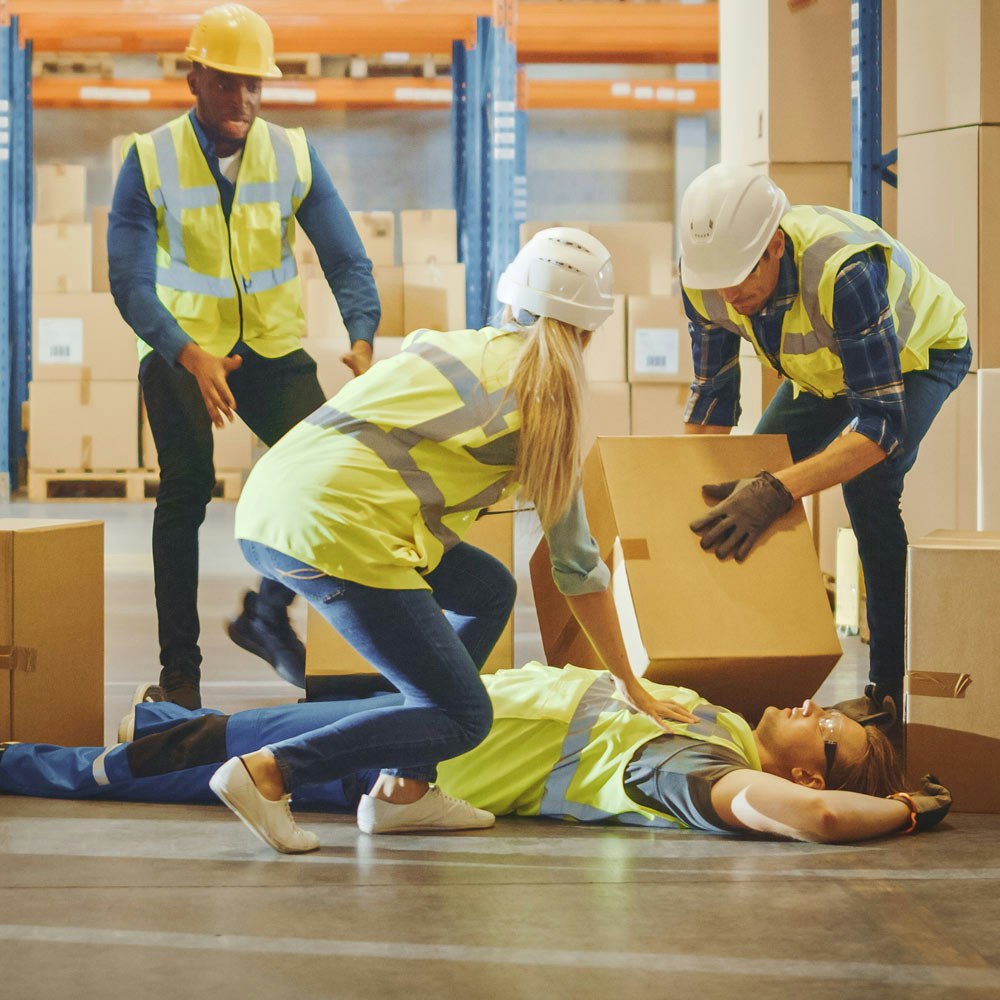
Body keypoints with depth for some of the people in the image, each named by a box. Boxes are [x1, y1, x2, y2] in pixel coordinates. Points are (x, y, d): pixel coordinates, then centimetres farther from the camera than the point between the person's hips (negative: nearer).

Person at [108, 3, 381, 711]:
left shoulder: (293, 156, -4)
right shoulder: (151, 160, -10)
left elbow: (347, 260, -6)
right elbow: (129, 281, -16)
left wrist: (362, 338, -26)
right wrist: (189, 355, -33)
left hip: (273, 348, 2)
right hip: (180, 350, -2)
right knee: (185, 493, -14)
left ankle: (268, 613, 10)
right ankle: (180, 666, -1)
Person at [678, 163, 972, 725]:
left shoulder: (843, 269, -45)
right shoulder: (706, 278, -25)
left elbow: (883, 423, -45)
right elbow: (712, 399, -9)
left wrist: (778, 491, -53)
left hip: (920, 351, -7)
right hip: (825, 368, 7)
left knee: (868, 483, -29)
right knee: (746, 482, -4)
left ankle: (894, 685, -19)